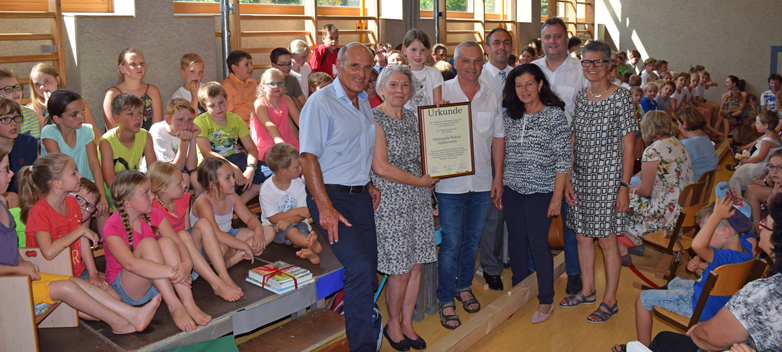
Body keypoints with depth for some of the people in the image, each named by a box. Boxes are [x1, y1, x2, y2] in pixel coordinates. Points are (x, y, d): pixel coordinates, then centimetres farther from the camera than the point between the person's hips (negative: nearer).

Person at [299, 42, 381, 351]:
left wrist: (369, 185, 15)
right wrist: (325, 208, -21)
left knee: (369, 273, 10)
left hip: (361, 197, 7)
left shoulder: (364, 103, 15)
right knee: (360, 268, -20)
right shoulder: (321, 102, -9)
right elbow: (308, 157, -15)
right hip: (332, 196, -7)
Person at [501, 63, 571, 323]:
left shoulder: (554, 115, -7)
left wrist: (557, 196, -13)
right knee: (516, 241, 12)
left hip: (541, 191, -5)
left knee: (538, 244, 0)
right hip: (512, 189, 5)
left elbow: (563, 159, -9)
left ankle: (546, 300, 18)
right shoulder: (509, 117, 8)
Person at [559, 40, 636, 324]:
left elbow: (628, 146, -8)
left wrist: (624, 186, -12)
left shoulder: (621, 98, -8)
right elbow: (572, 142, 10)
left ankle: (610, 300, 17)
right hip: (580, 178, 5)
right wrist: (567, 179, 4)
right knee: (582, 235, 13)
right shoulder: (579, 98, 7)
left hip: (607, 179, -5)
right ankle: (588, 290, 31)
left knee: (606, 239, 2)